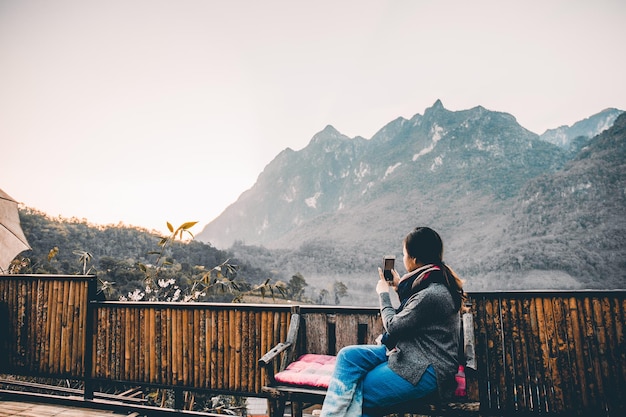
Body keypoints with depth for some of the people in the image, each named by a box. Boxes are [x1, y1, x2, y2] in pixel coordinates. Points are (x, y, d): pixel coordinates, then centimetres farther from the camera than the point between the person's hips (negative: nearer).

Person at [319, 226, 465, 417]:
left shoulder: (432, 294, -25)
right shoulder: (431, 282, 4)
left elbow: (393, 326, -15)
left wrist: (384, 294, -1)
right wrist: (399, 288, 9)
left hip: (426, 370, -9)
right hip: (408, 352, 9)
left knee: (353, 396, -9)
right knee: (348, 355, -7)